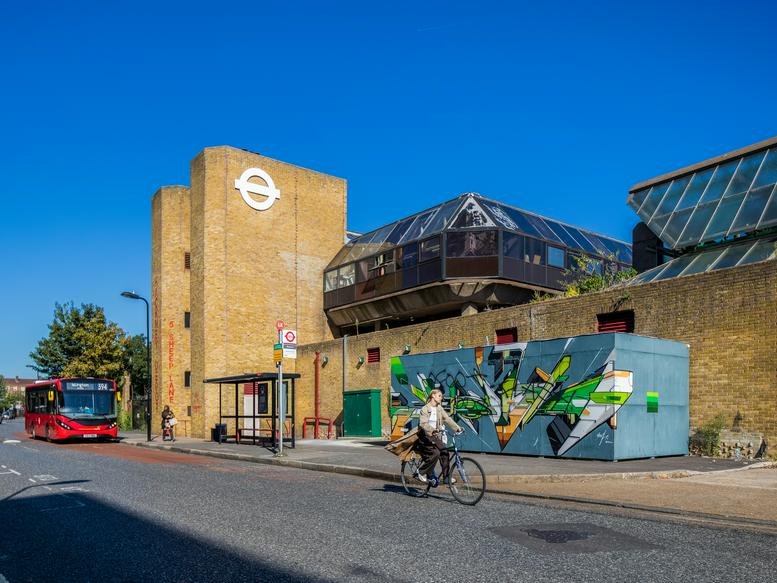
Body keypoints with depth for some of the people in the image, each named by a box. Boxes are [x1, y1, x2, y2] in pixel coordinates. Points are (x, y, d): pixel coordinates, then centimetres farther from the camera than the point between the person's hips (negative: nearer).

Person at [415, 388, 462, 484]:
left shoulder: (439, 408, 9)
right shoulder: (425, 409, -11)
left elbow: (447, 419, 1)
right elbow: (424, 424, -22)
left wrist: (457, 428, -11)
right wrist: (433, 430, -39)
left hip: (436, 436, 6)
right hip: (426, 436, -6)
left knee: (444, 452, -10)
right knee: (435, 453, -21)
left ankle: (446, 476, 0)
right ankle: (421, 473, -3)